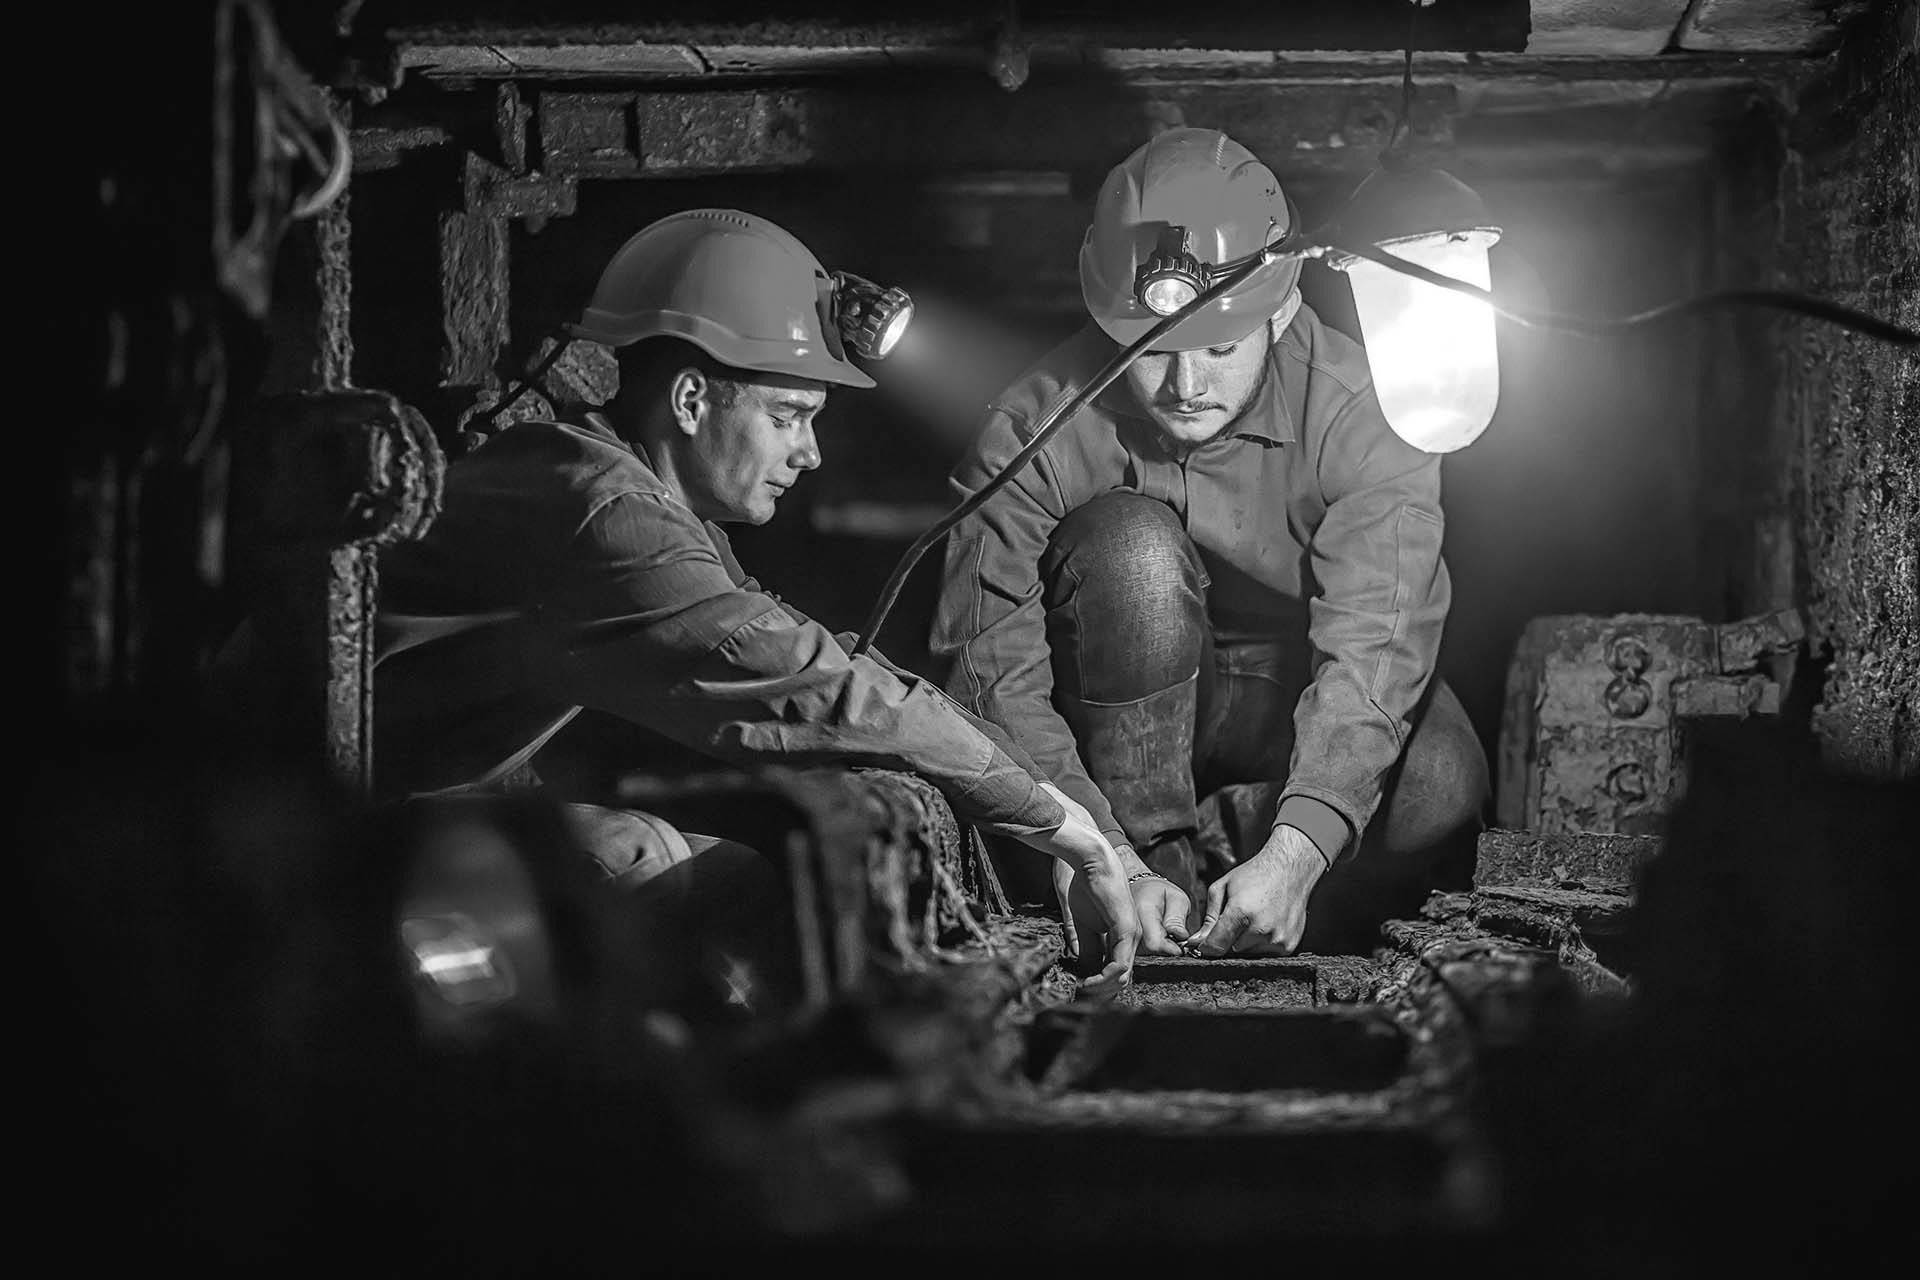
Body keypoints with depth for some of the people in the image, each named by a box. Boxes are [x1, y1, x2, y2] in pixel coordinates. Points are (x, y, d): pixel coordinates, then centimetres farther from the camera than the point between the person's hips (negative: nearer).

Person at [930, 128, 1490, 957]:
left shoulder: (1358, 414, -21)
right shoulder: (1035, 429, -21)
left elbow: (1372, 647, -33)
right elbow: (994, 671, -26)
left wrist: (1291, 856, -47)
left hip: (1297, 714, 0)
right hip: (1119, 726, 0)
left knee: (1440, 784, -31)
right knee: (1133, 545, -31)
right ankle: (1156, 853, -22)